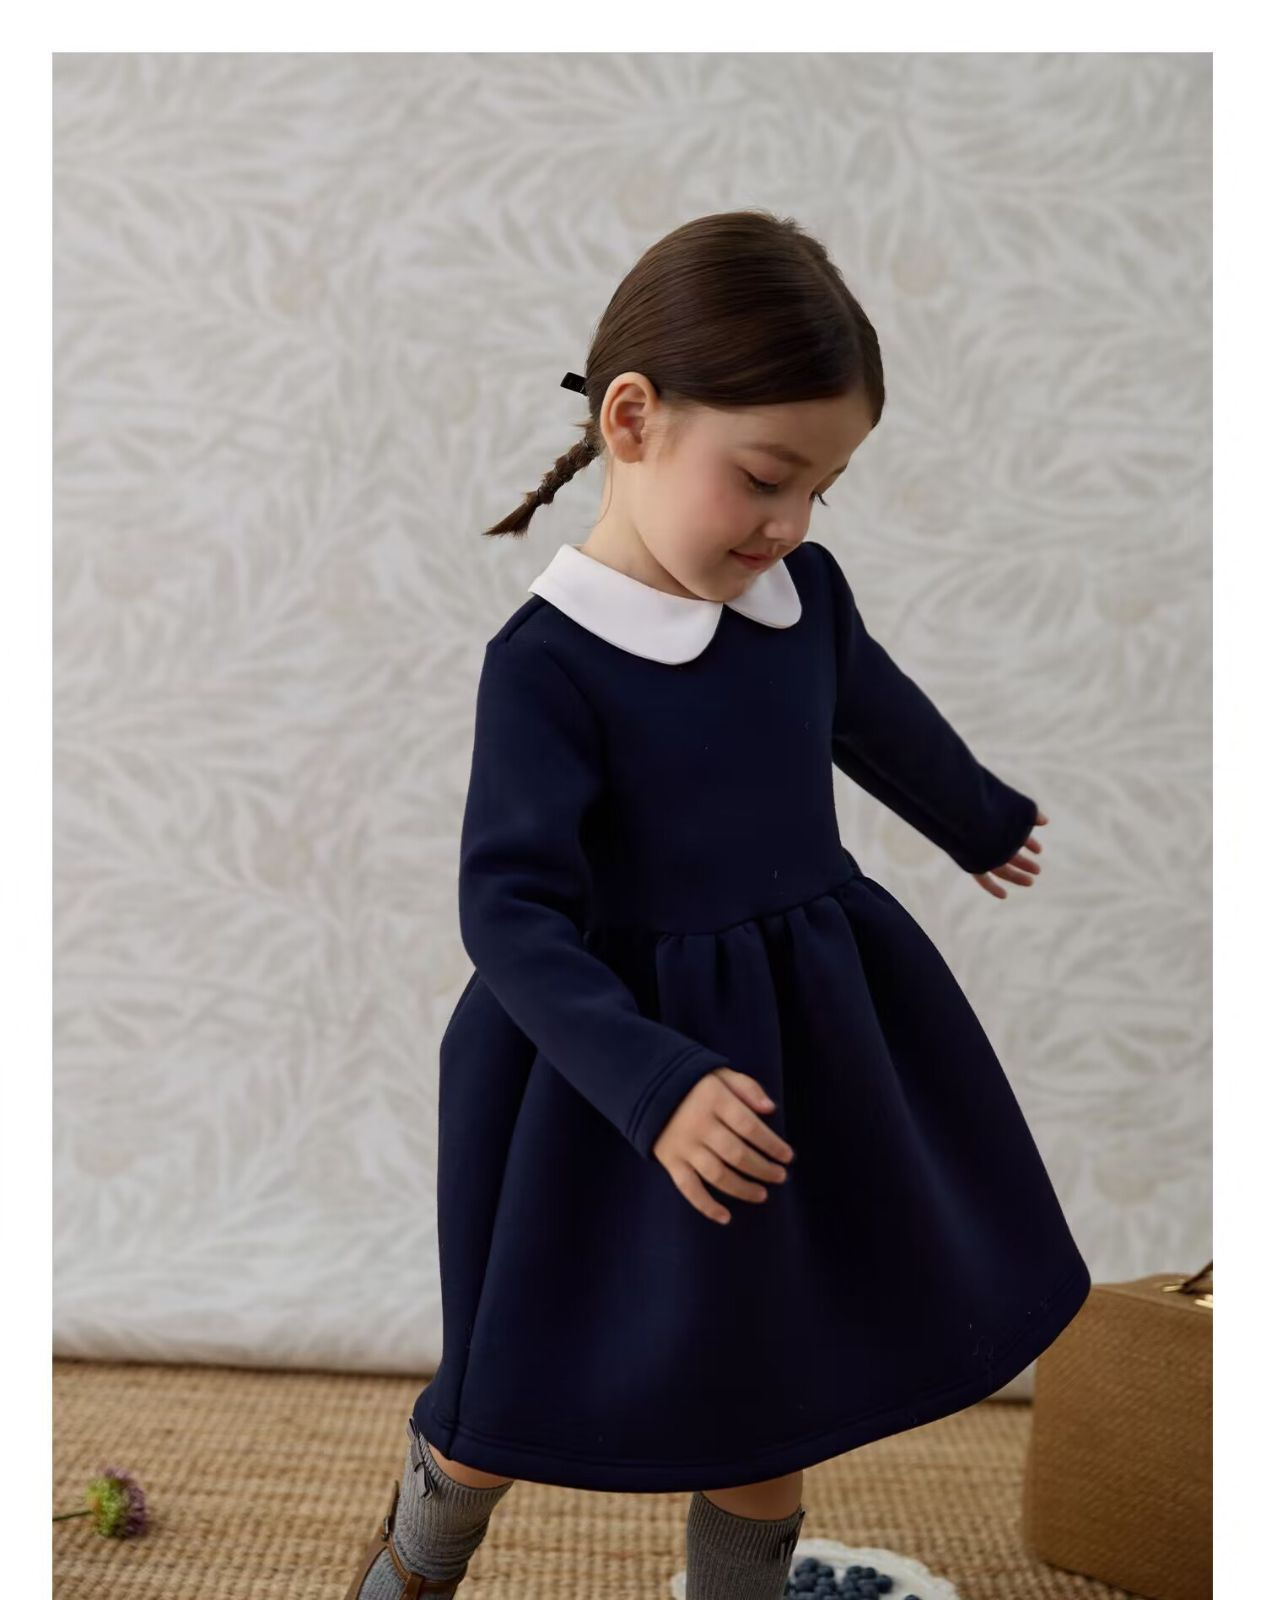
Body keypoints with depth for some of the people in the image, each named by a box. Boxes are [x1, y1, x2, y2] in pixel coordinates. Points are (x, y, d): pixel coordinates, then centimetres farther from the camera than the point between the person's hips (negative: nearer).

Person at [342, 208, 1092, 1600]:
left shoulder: (806, 593, -3)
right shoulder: (546, 661, -21)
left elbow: (881, 719, 17)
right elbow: (510, 911, -24)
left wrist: (980, 821, 35)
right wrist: (657, 1088, -35)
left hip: (810, 1035, 5)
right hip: (617, 1055, -5)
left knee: (775, 1378, 17)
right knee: (527, 1393, 12)